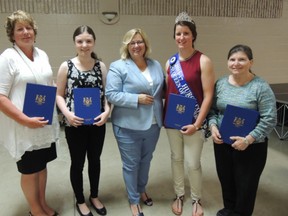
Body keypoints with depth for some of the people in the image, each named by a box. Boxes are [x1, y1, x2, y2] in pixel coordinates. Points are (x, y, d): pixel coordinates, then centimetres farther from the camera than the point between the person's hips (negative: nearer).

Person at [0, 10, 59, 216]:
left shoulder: (43, 55, 8)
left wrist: (54, 112, 3)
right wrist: (26, 120, -23)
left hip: (46, 124, 6)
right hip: (24, 128, -5)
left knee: (42, 165, 19)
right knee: (30, 170, 12)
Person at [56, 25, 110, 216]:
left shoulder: (101, 66, -1)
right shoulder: (66, 66, -6)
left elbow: (107, 93, 3)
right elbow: (59, 95, -2)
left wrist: (107, 111, -14)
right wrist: (67, 113, -17)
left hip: (97, 123, 2)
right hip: (75, 125, -2)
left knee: (95, 160, 17)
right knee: (77, 162, 12)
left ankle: (94, 196, 40)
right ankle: (80, 201, 35)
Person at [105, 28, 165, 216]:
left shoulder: (156, 65, 8)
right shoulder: (118, 67, -9)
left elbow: (162, 90, 16)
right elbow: (111, 94, -15)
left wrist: (162, 114, 2)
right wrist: (137, 99, -22)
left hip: (153, 125, 5)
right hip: (129, 126, -5)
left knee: (146, 161, 22)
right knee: (131, 164, 8)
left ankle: (142, 190, 46)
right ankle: (134, 201, 29)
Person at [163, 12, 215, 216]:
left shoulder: (203, 61, -10)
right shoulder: (171, 61, 5)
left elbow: (208, 96, -12)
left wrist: (197, 124, -15)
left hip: (192, 122, -4)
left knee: (193, 163, 4)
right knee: (176, 158, 16)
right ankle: (179, 195, 37)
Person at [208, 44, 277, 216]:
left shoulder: (261, 87, -13)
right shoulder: (221, 83, 2)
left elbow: (269, 119, -15)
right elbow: (213, 109, 7)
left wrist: (248, 139, -21)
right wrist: (213, 127, -11)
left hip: (251, 147, -4)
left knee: (246, 183, 12)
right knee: (226, 179, 19)